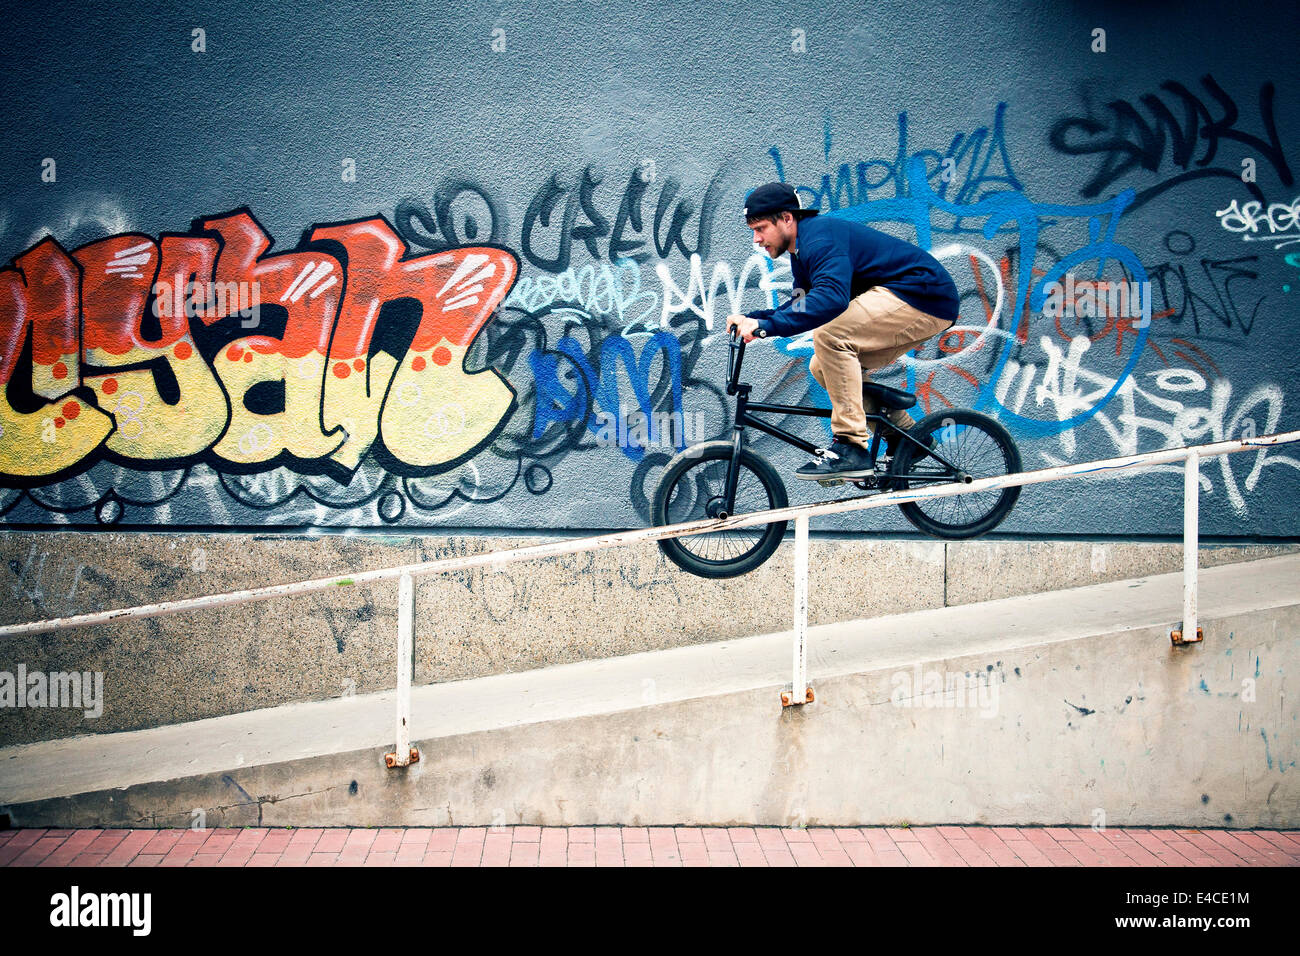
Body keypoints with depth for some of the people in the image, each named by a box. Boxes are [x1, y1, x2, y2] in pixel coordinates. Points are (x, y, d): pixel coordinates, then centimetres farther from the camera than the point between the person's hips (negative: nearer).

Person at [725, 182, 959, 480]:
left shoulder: (820, 236, -20)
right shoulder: (802, 249, 13)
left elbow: (832, 298, -37)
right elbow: (801, 307, 16)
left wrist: (765, 326, -41)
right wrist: (751, 319, 0)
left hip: (927, 298, -11)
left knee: (829, 335, -25)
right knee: (823, 368, 6)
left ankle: (852, 448, -23)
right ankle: (905, 434, 16)